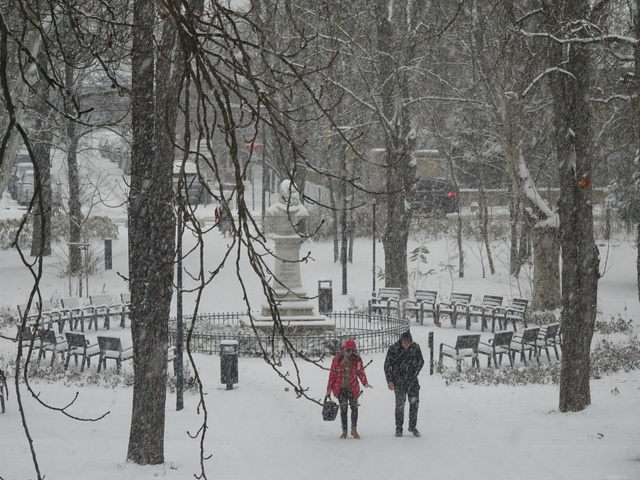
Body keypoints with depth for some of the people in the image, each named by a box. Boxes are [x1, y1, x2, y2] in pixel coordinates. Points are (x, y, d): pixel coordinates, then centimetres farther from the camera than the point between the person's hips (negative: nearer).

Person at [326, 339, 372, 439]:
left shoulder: (357, 360, 2)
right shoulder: (337, 360, -2)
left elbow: (361, 372, 7)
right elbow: (333, 374, 3)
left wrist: (365, 383, -10)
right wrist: (329, 389, 4)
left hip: (353, 388, 1)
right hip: (341, 388, -1)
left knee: (354, 407, -1)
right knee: (343, 409, 4)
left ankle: (354, 430, 12)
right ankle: (344, 431, 14)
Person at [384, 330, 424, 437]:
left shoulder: (415, 347, -1)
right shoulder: (393, 349, -9)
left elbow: (420, 361, 13)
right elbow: (387, 365, -3)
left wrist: (415, 372, 3)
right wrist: (389, 380, -7)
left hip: (412, 380, 2)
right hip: (399, 380, -2)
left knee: (414, 402, -2)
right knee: (400, 404, -1)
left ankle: (413, 426, 10)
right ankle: (398, 428, 8)